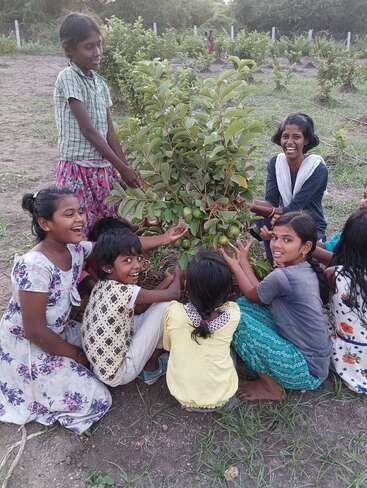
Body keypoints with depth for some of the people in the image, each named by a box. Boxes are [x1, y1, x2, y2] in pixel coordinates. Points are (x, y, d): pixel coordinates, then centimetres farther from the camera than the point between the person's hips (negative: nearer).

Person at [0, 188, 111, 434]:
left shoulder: (75, 249, -9)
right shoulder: (34, 267, -32)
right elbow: (34, 330, -26)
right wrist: (77, 354, -13)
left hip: (57, 332, 8)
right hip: (27, 347, -8)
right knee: (99, 400, -6)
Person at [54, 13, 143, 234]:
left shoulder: (100, 82, 11)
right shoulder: (68, 78, -9)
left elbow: (110, 133, 9)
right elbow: (88, 130, -15)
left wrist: (128, 171, 3)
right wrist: (122, 167, -16)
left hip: (104, 169, 7)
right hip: (78, 170, -7)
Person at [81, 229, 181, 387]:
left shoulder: (102, 285, -3)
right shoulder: (125, 292, -27)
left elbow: (138, 309, 7)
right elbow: (173, 294, -15)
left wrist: (168, 280, 0)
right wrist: (178, 275, 7)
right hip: (118, 375, -8)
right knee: (167, 306, -11)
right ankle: (151, 368, 8)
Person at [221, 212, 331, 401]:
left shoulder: (281, 277, -26)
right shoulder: (307, 269, 0)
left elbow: (252, 295, -4)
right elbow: (258, 295, 5)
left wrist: (233, 264, 6)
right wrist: (243, 261, 9)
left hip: (306, 372, -9)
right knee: (242, 305, 4)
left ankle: (271, 387, 1)